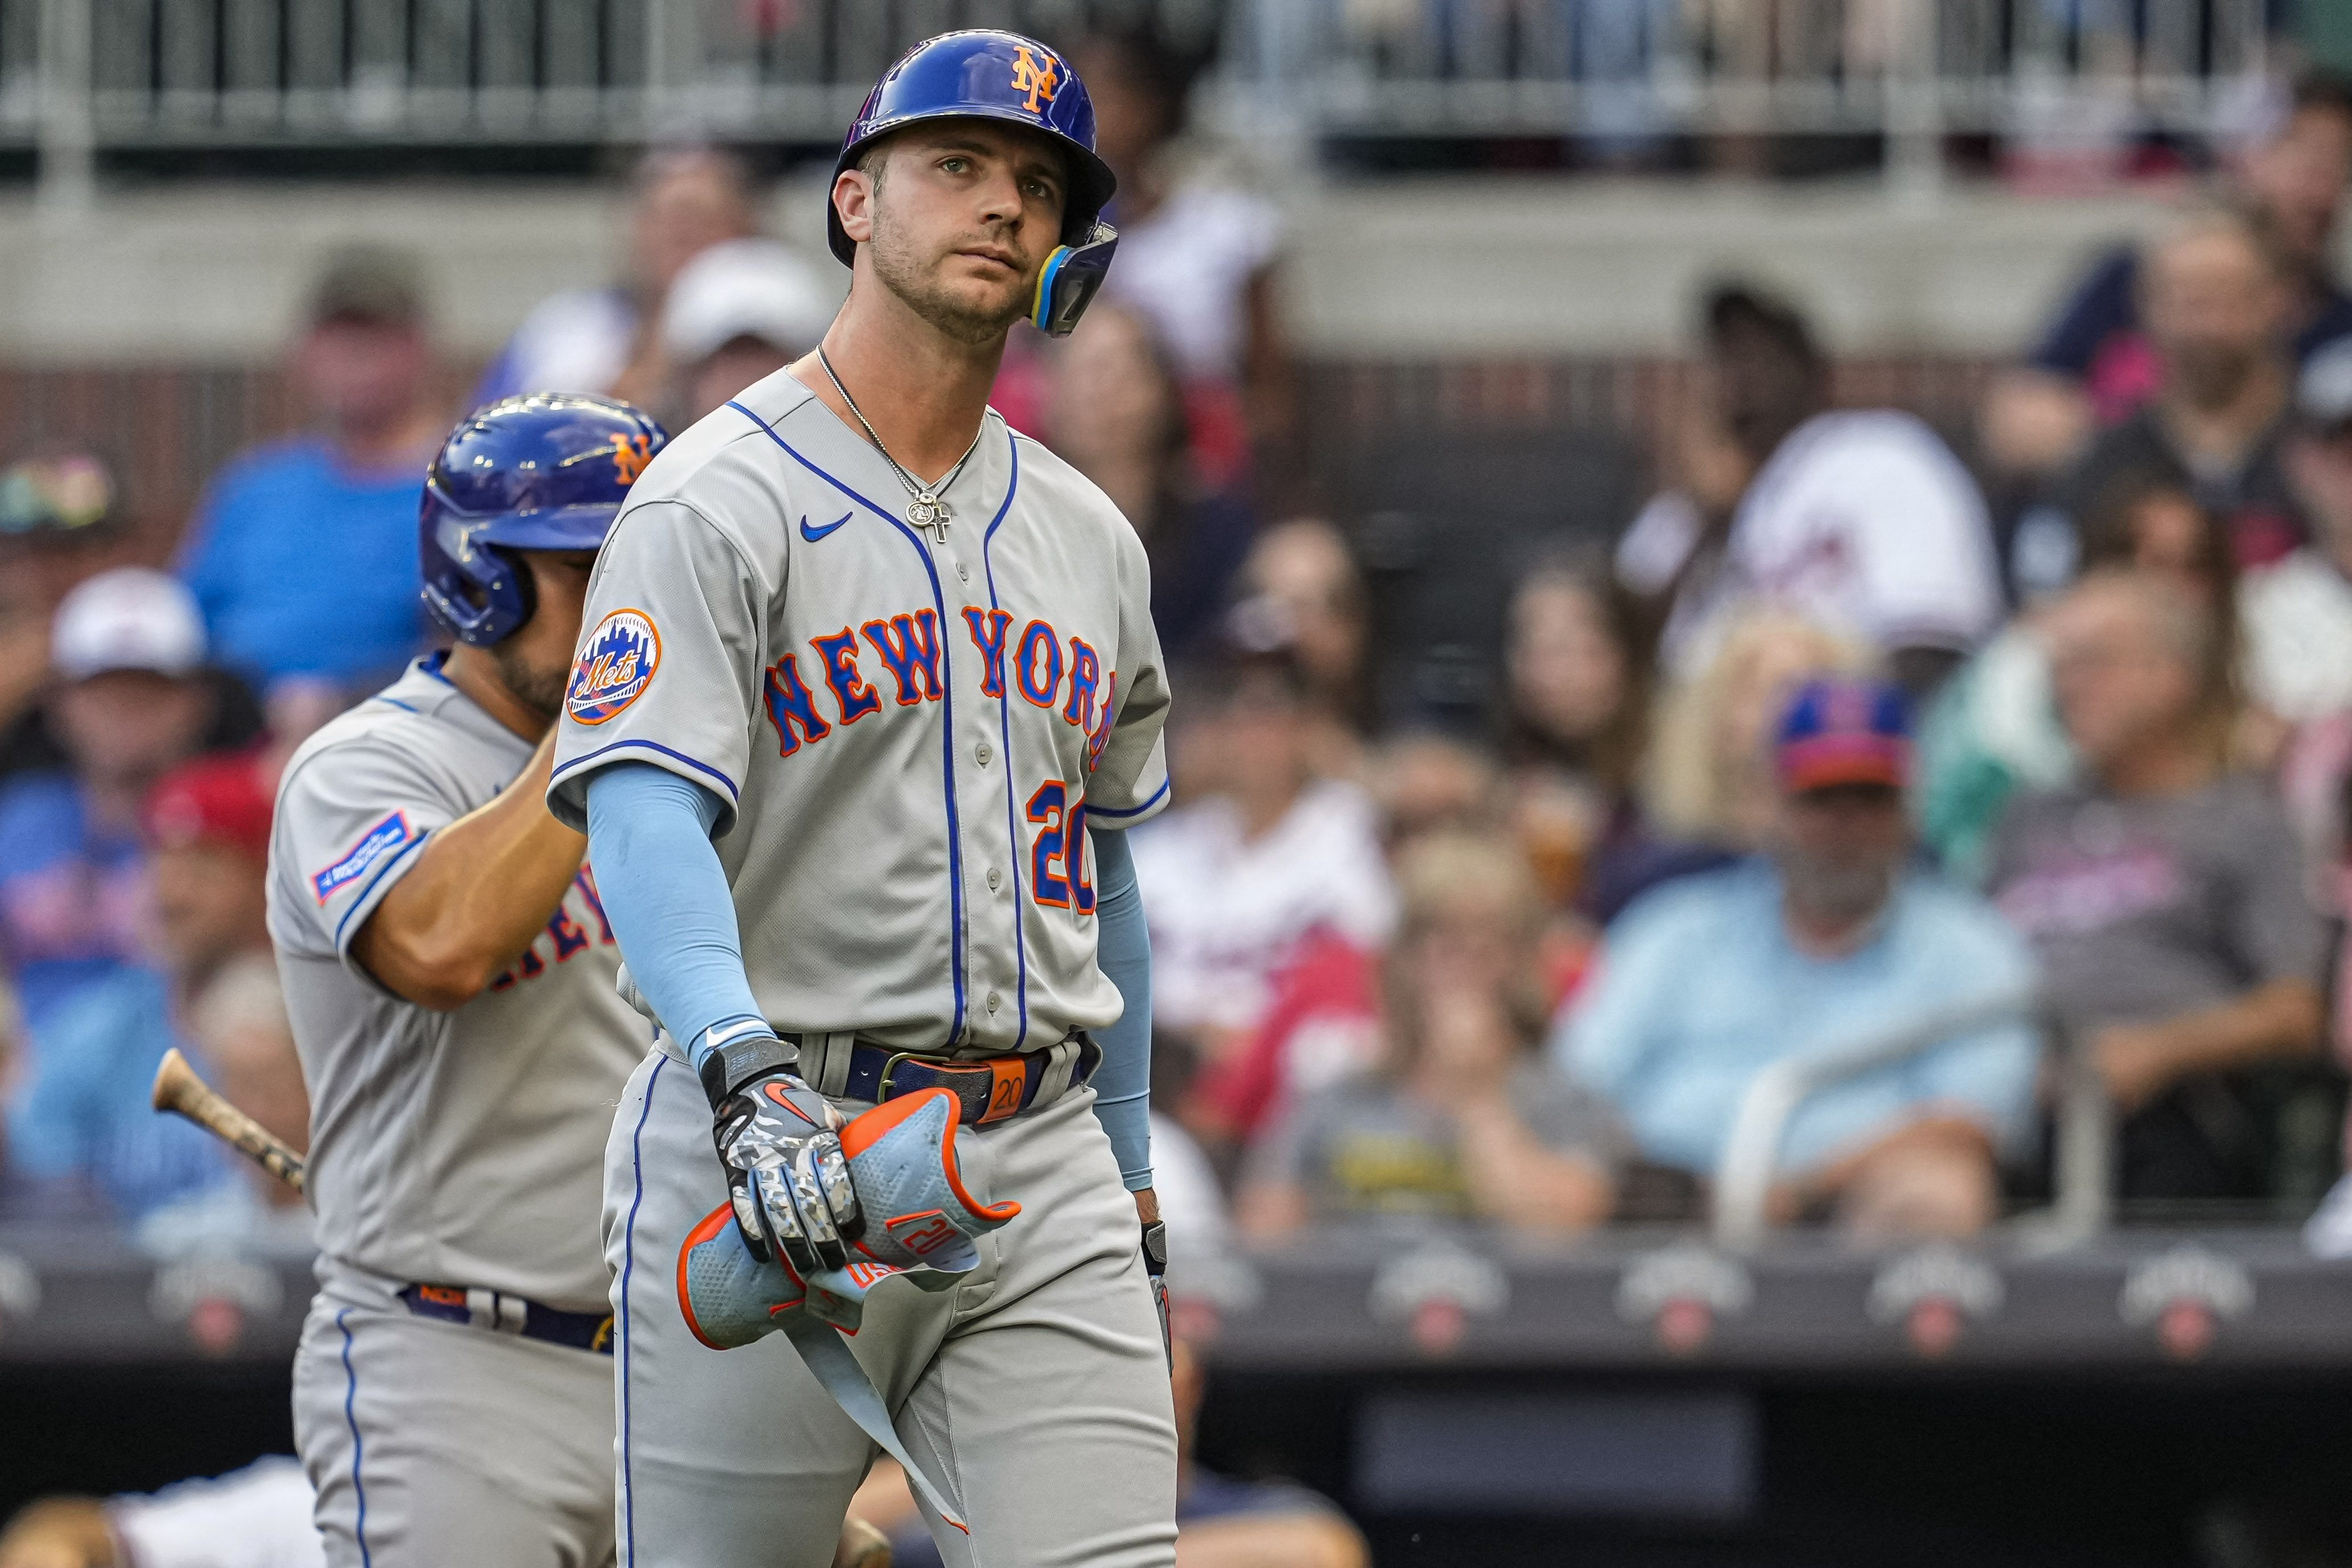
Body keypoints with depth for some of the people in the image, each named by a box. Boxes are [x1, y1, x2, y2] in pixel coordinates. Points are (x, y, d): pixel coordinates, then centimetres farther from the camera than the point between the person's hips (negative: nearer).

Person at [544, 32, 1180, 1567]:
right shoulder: (716, 503, -4)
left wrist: (1131, 1197, 24)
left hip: (1046, 1165, 5)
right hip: (774, 1148, -5)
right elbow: (648, 818, -18)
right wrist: (746, 1071, -35)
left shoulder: (1088, 537, 17)